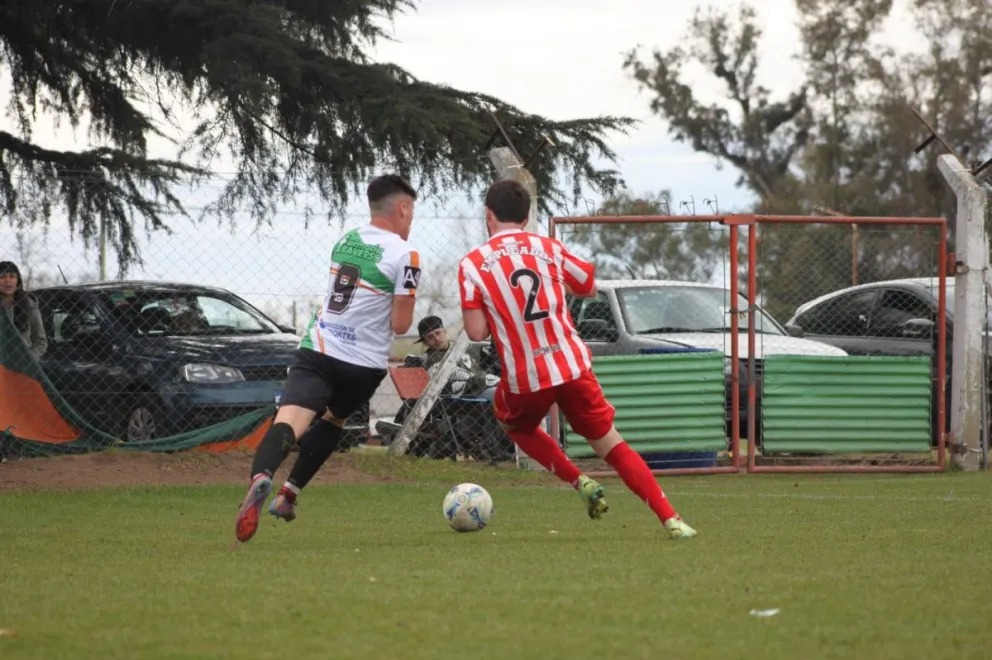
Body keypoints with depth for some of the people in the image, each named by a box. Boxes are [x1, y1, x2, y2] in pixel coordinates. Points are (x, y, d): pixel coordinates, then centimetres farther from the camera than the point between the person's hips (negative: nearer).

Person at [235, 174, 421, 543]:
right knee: (333, 419, 28)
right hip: (363, 363, -2)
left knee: (289, 422, -18)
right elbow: (400, 325, -6)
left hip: (316, 350, 2)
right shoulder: (404, 256, -6)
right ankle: (288, 495, 21)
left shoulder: (344, 242, 13)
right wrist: (404, 306, 14)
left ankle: (261, 479, -48)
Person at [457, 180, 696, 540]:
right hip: (572, 366, 2)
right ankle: (671, 520, -3)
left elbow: (477, 332, -8)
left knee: (514, 424, 31)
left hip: (523, 378, -2)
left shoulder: (471, 264, -2)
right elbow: (589, 287, 19)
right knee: (611, 444, 10)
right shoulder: (548, 247, 5)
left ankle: (579, 483, 12)